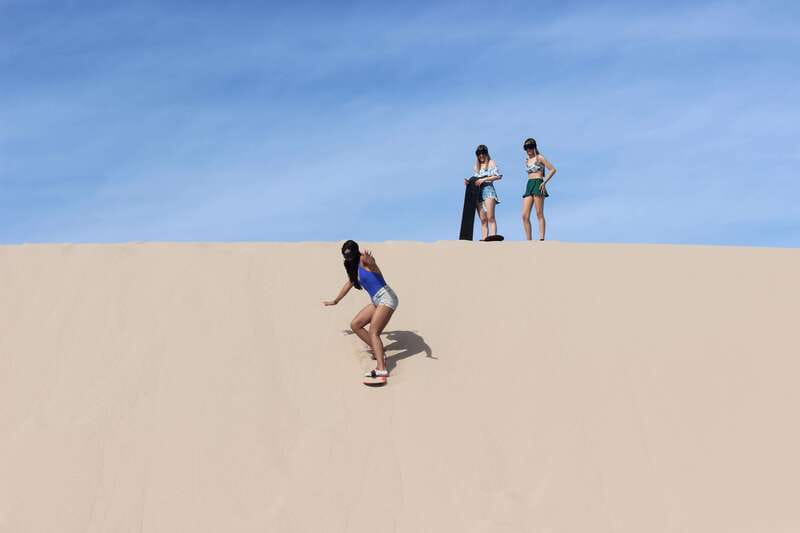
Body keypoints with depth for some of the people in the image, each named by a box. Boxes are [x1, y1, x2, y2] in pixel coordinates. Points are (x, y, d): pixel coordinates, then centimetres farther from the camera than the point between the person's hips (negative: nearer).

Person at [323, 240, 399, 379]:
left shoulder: (363, 260, -9)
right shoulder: (353, 266, 19)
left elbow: (372, 265, -34)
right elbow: (349, 284, 35)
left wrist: (371, 262, -59)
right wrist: (335, 301, 45)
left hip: (386, 297, -9)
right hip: (376, 301, 9)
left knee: (373, 332, -22)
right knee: (355, 325, 8)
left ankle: (382, 369, -36)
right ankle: (379, 352, 9)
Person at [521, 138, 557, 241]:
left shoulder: (540, 157, 2)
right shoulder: (526, 160, 20)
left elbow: (553, 169, -3)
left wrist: (544, 182, -11)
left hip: (538, 185, -6)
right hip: (529, 185, 6)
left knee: (539, 214, -10)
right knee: (525, 216, -5)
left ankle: (541, 239, -12)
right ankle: (529, 240, -2)